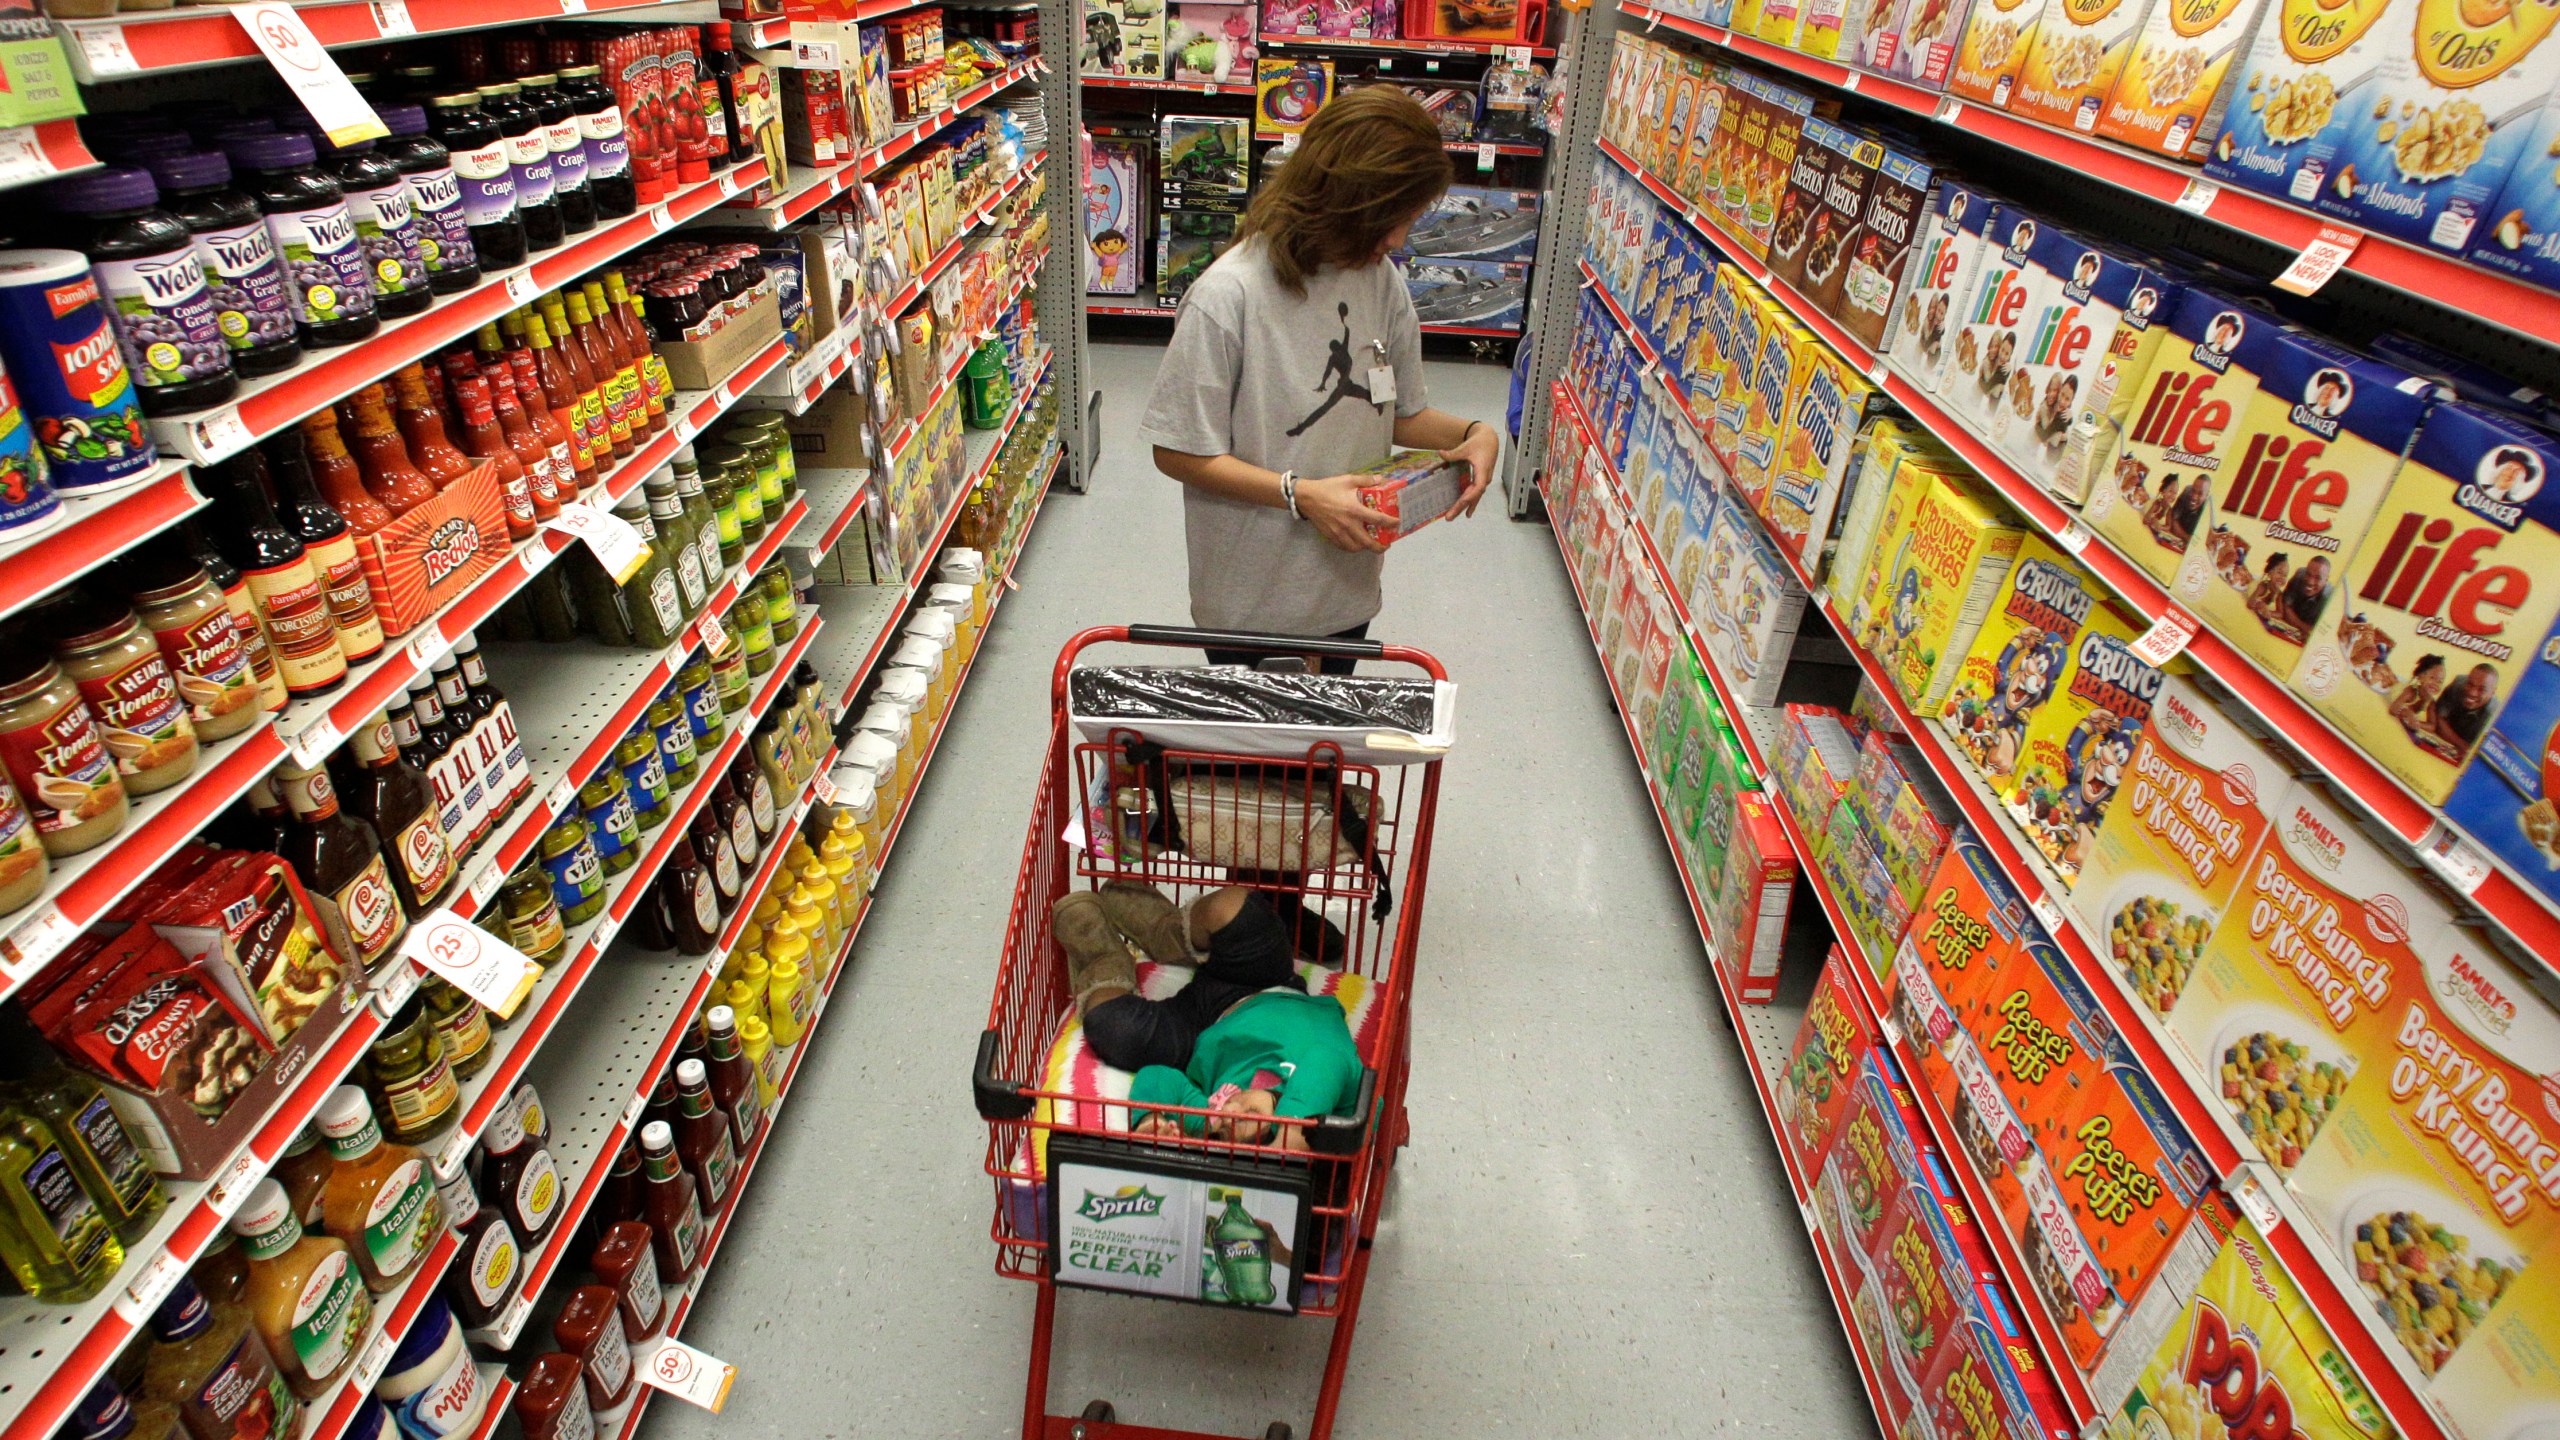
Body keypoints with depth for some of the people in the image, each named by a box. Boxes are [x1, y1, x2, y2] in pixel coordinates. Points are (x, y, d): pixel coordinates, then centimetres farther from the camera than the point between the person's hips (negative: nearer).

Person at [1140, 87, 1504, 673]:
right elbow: (1177, 452, -17)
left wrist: (1472, 433, -10)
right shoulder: (1227, 298, -21)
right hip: (1251, 602, -5)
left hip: (1347, 592, 6)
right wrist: (1301, 495, -25)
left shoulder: (1383, 281, -2)